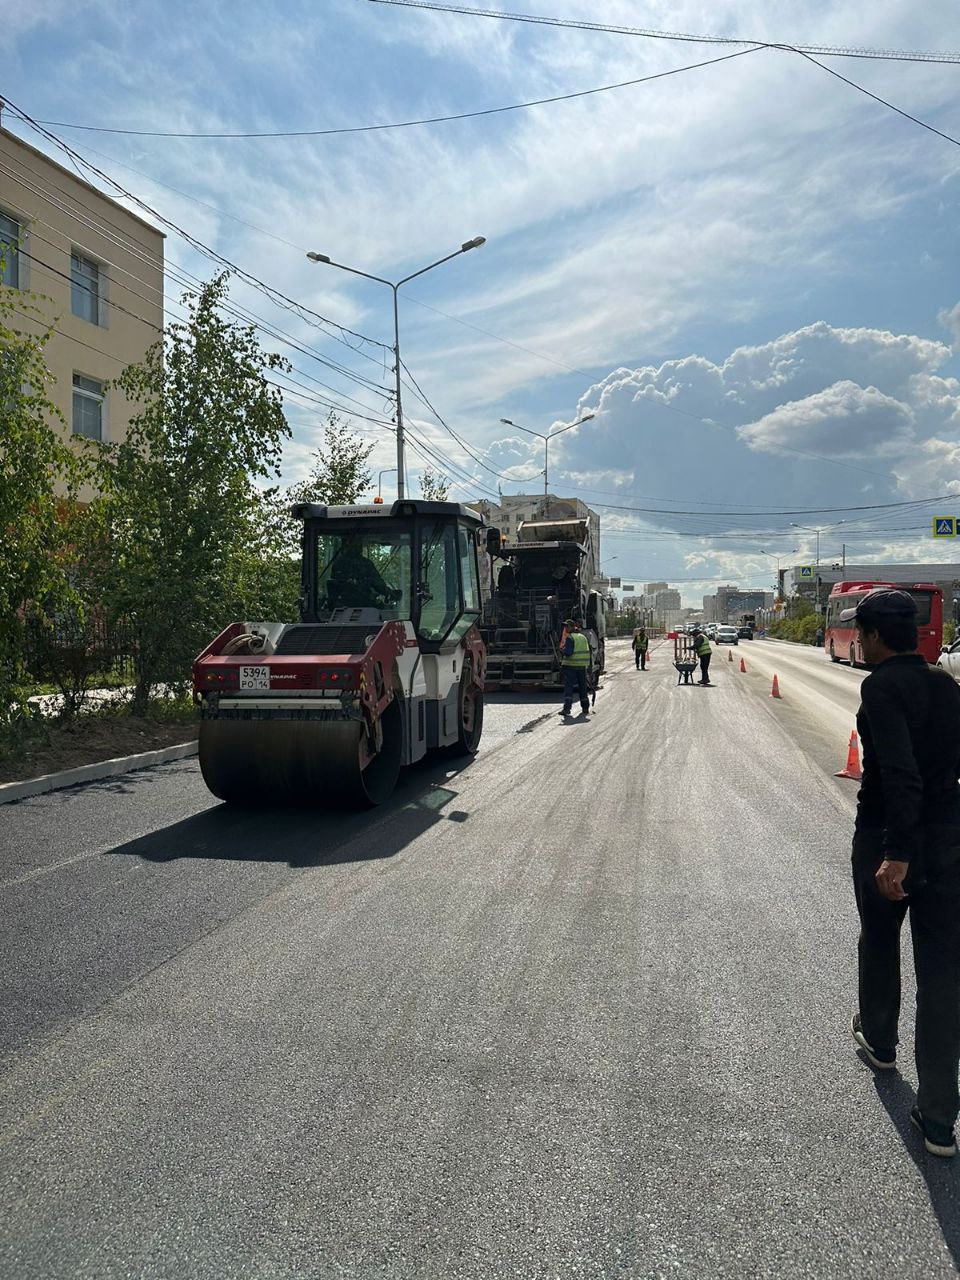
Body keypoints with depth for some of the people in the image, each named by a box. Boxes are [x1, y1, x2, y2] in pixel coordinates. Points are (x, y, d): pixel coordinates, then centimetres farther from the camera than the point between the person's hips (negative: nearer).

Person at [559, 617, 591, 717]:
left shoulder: (570, 638, -11)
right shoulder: (583, 637, 12)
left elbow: (568, 652, -19)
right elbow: (587, 652, 16)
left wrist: (562, 650, -1)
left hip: (570, 665, -6)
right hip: (582, 665, 6)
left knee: (568, 686, -6)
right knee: (583, 687, 14)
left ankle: (567, 708, -15)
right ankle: (585, 708, 21)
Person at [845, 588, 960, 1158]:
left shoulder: (882, 687, -16)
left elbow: (900, 772, -26)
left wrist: (896, 851, -28)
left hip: (888, 841, -5)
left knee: (880, 945, 22)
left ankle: (879, 1040, 47)